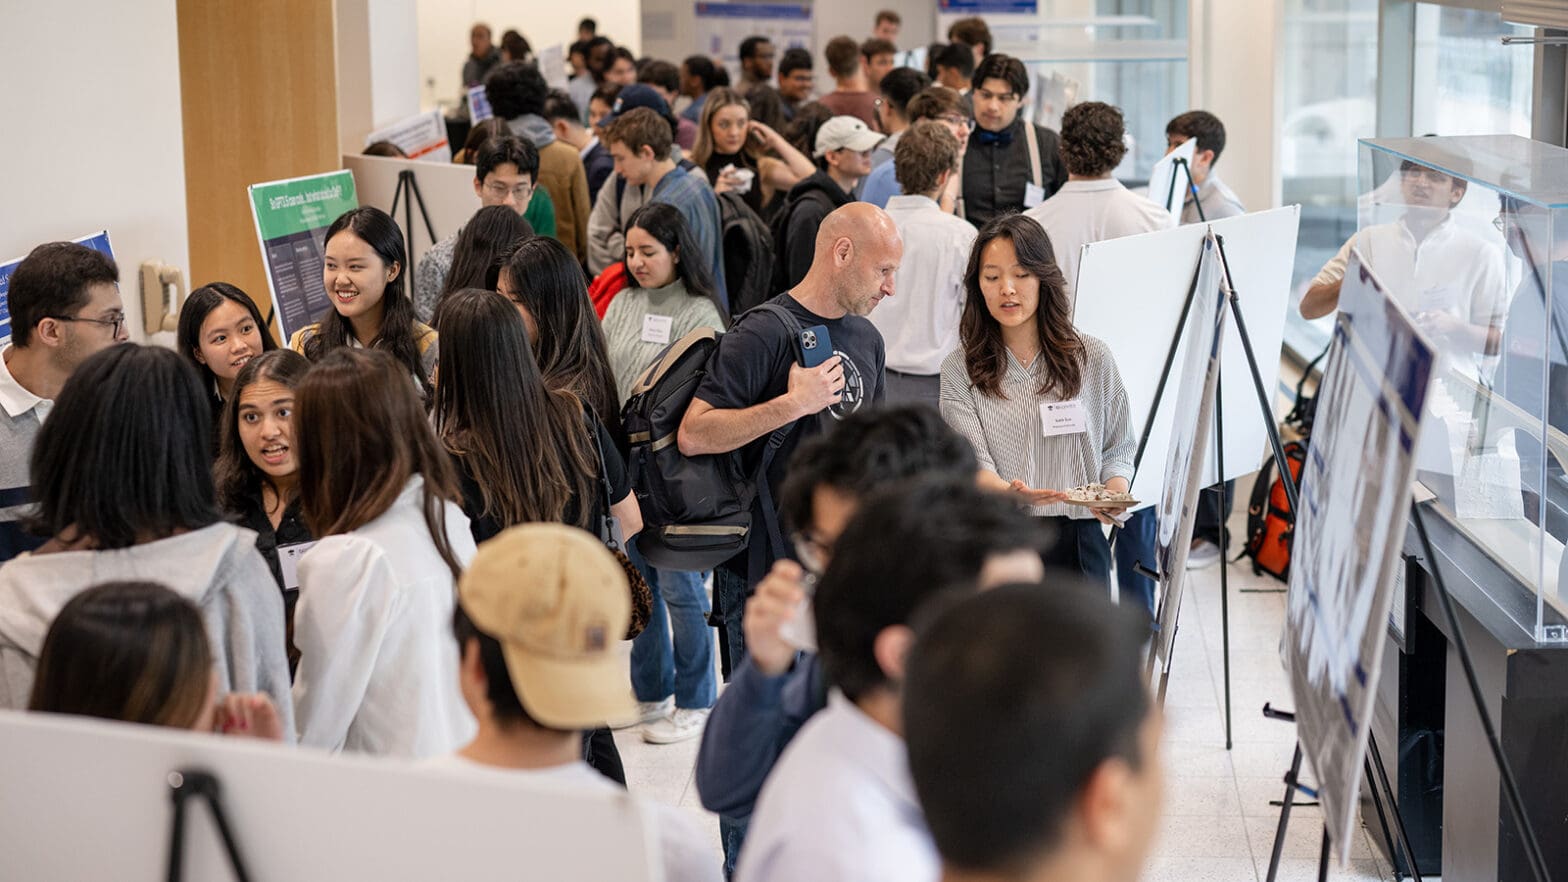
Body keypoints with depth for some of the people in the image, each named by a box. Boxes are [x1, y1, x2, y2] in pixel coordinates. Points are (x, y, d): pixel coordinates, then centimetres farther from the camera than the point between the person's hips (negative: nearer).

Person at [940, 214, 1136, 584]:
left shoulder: (1093, 358, 9)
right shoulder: (959, 370, 5)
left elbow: (1117, 448, 13)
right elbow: (972, 463, -5)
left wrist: (1114, 492, -8)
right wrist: (1009, 493, -26)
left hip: (1079, 540, 1)